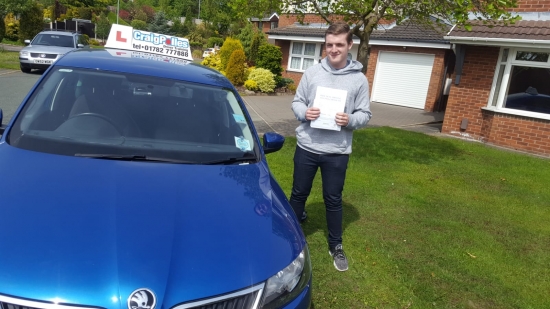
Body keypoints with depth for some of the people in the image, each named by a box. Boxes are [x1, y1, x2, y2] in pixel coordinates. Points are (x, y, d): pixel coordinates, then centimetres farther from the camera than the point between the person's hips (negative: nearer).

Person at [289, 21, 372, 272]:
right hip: (307, 147, 1)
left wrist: (350, 120, -20)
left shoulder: (359, 79, -2)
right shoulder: (312, 72, 0)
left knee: (333, 200, 12)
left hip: (337, 152, -1)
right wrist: (304, 112, -16)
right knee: (299, 194, 15)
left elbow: (365, 114, 1)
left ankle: (336, 246, 30)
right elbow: (296, 101, 6)